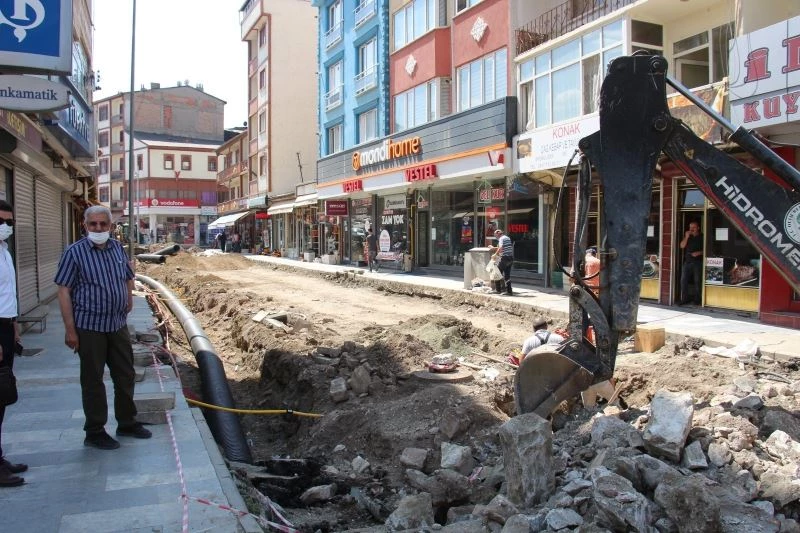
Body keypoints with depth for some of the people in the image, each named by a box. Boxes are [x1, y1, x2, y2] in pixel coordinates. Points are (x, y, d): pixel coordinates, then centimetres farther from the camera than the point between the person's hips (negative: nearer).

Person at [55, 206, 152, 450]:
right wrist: (70, 329, -14)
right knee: (93, 381, 4)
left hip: (118, 325, 6)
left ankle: (127, 423, 30)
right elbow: (64, 291, -11)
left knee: (125, 375, 14)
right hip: (90, 327, -6)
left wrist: (128, 302, 10)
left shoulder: (118, 249, 6)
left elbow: (128, 278, 22)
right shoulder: (74, 252, -10)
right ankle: (95, 432, 18)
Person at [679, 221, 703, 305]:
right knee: (683, 280, -2)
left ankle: (696, 300, 4)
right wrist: (686, 237, -7)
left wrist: (699, 253, -13)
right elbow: (682, 246, 3)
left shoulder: (702, 237, 3)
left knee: (697, 281, -3)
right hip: (687, 261, 4)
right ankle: (684, 299, 3)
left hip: (698, 262, -4)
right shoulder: (687, 236, 15)